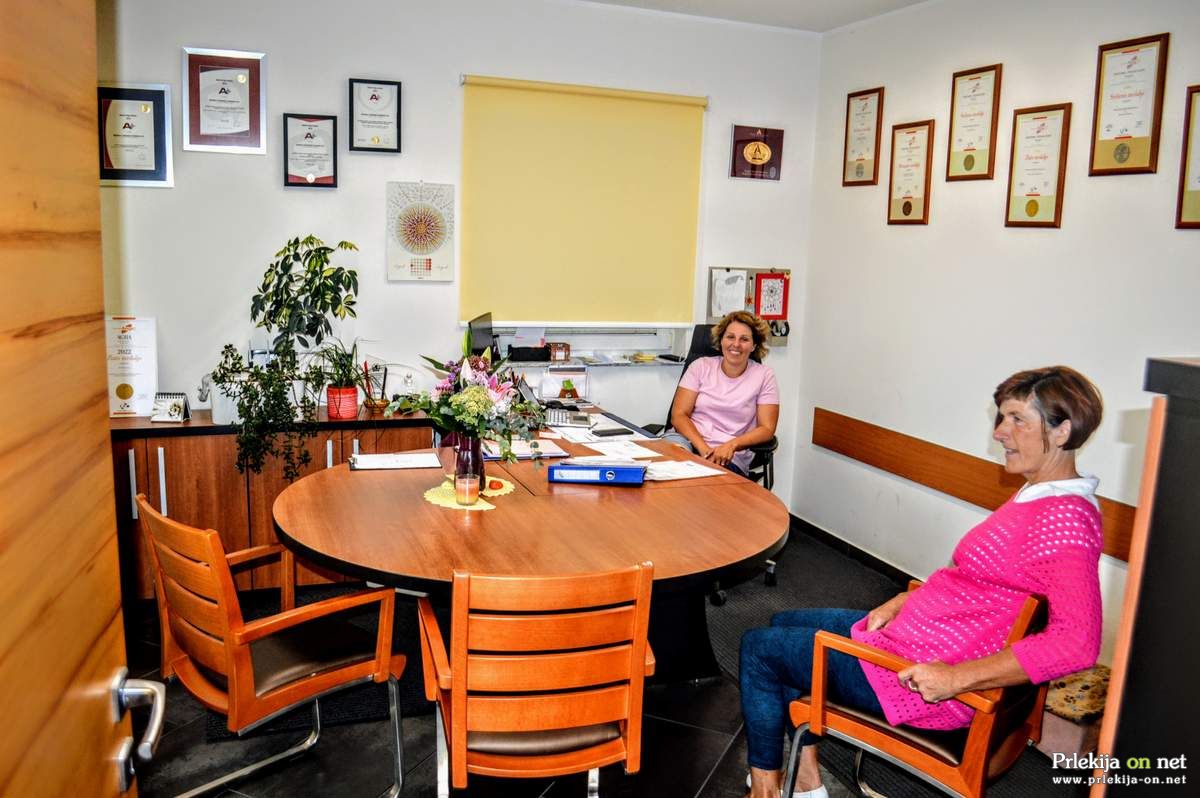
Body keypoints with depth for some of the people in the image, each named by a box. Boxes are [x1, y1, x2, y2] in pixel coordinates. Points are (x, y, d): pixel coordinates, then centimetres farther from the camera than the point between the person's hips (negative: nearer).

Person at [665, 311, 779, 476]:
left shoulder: (764, 376, 6)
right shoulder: (701, 366, 8)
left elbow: (767, 429, 2)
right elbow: (678, 415, 2)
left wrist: (732, 445, -17)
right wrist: (703, 448, -16)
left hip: (730, 456, 0)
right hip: (689, 439, 1)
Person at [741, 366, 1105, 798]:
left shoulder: (1066, 519, -24)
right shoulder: (1038, 495, 6)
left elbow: (1078, 642, -34)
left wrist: (957, 677, -33)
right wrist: (901, 601, 8)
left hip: (923, 677, -10)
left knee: (758, 647, 1)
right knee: (784, 624, 20)